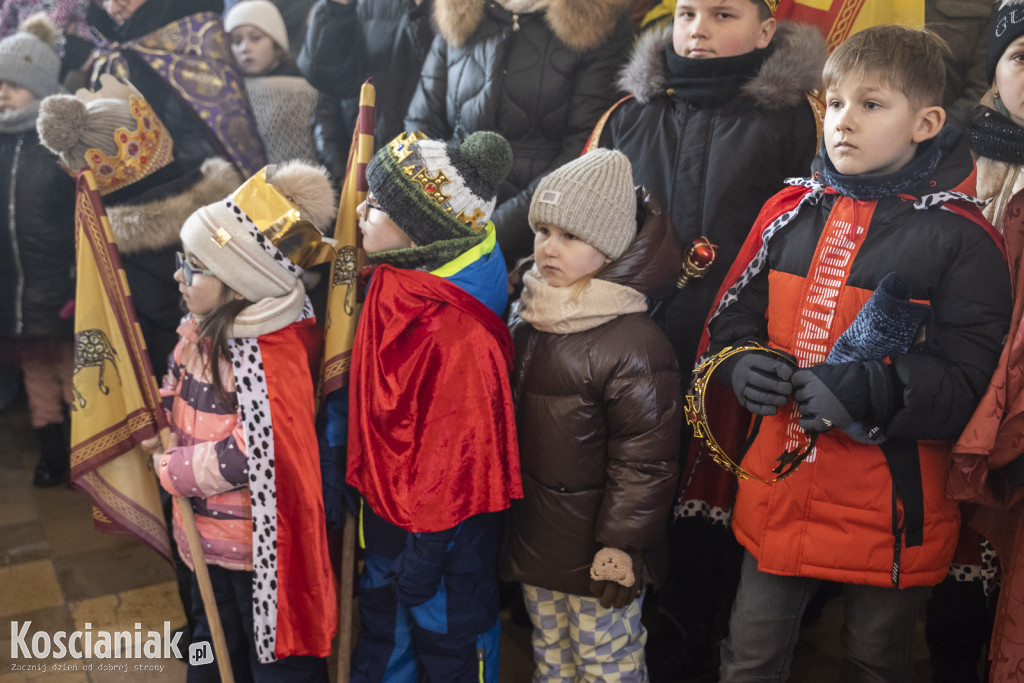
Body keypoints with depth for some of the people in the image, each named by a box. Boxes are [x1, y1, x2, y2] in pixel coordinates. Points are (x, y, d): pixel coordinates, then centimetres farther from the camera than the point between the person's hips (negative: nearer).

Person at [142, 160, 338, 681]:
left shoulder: (272, 359, -31)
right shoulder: (202, 328, -2)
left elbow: (245, 457, -30)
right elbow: (181, 393, 16)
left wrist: (171, 467, -18)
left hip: (260, 544, -9)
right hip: (208, 534, 9)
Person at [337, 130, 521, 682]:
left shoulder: (456, 332, -32)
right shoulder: (390, 290, -5)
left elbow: (454, 453, -26)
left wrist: (422, 559, -18)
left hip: (442, 524, -8)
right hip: (384, 502, 8)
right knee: (383, 621, 29)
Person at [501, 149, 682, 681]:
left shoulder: (634, 345, -22)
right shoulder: (527, 318, 3)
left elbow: (644, 459, -19)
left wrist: (622, 543, -16)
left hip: (595, 548, -7)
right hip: (531, 532, 8)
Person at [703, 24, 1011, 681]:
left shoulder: (959, 237, -11)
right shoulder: (790, 212, 3)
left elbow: (972, 381, -14)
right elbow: (732, 314, 10)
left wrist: (872, 391, -30)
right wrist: (742, 363, -12)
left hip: (890, 513, -3)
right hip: (778, 497, 3)